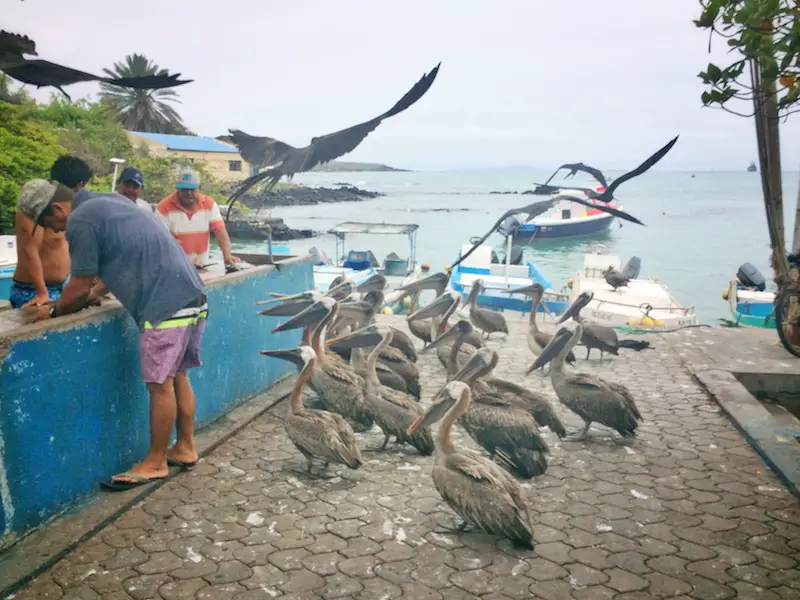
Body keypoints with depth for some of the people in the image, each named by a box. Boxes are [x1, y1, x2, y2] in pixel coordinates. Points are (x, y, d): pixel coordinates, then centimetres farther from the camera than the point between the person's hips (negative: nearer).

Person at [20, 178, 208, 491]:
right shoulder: (110, 201, 20)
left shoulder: (80, 222, -8)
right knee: (177, 375, 17)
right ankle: (186, 447, 28)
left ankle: (155, 463, 14)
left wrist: (53, 311, 15)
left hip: (166, 305, -10)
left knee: (160, 384, 1)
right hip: (191, 296, 10)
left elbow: (79, 289, -2)